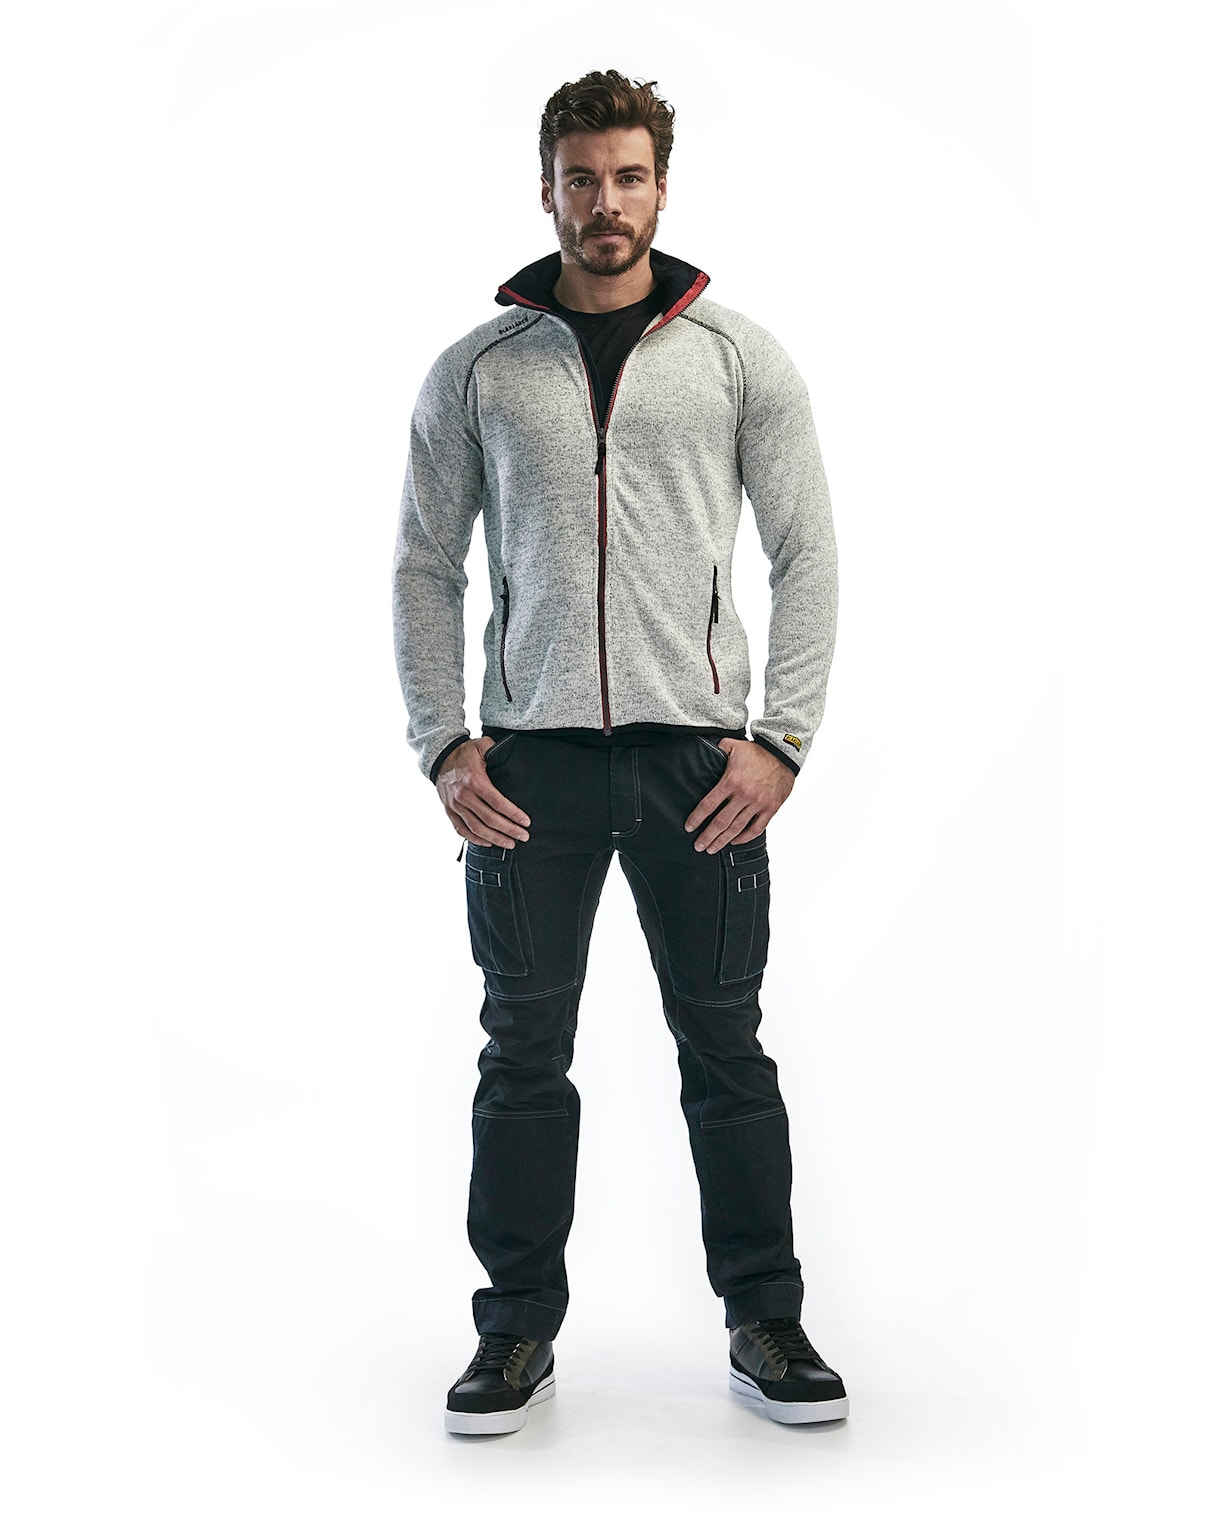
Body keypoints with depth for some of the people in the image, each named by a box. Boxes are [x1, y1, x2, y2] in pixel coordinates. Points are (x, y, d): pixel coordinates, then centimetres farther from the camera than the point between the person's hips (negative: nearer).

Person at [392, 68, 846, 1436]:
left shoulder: (739, 357, 6)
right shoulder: (474, 371, 8)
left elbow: (806, 551, 4)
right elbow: (425, 567, 8)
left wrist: (781, 737, -6)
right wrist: (443, 744, -3)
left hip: (699, 751, 0)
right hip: (530, 757, 1)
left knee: (726, 1049, 6)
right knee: (523, 1053, 6)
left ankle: (766, 1324, 20)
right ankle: (519, 1332, 19)